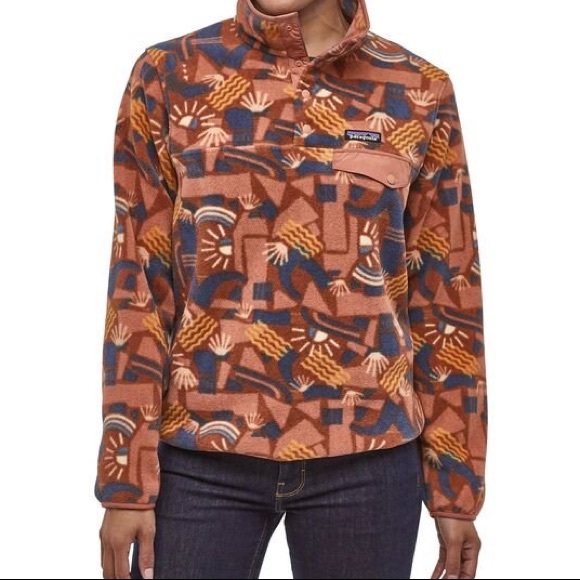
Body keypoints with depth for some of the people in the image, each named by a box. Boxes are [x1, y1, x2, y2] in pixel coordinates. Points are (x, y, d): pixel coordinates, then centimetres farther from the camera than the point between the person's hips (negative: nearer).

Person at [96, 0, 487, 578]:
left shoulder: (419, 92, 2)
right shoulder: (170, 74, 0)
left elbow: (445, 299, 4)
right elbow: (139, 287, -1)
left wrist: (456, 484, 5)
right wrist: (127, 479, -3)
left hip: (365, 456, 1)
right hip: (200, 453, 0)